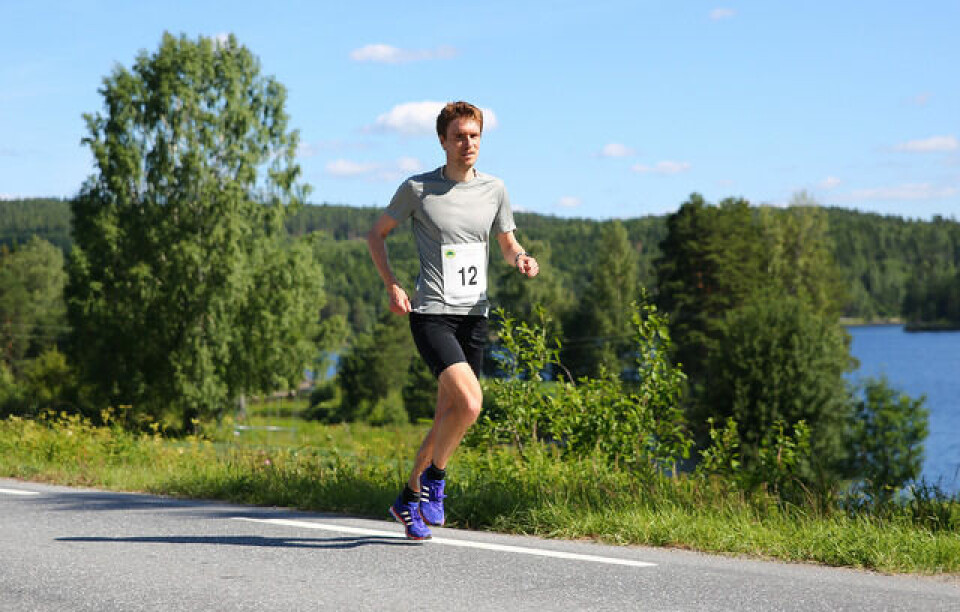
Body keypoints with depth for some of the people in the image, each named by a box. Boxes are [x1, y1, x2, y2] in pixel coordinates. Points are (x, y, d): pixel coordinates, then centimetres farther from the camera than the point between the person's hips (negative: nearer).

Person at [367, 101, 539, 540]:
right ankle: (434, 476, 0)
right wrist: (392, 286, -2)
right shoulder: (417, 188, -1)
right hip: (431, 314, -5)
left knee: (449, 416, 8)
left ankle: (410, 498, 25)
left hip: (474, 317, 5)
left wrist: (522, 259, -5)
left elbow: (508, 245, 19)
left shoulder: (493, 190, 9)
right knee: (470, 404, -23)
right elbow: (376, 234, 9)